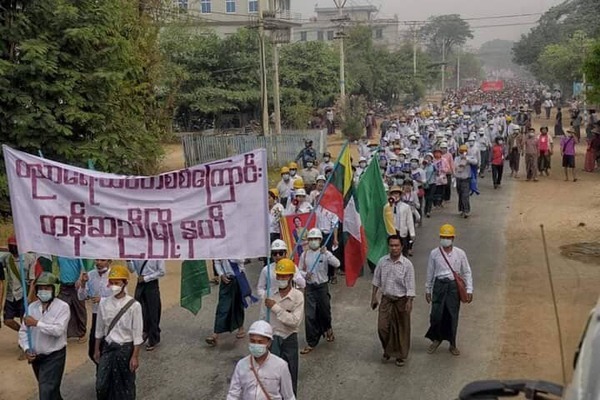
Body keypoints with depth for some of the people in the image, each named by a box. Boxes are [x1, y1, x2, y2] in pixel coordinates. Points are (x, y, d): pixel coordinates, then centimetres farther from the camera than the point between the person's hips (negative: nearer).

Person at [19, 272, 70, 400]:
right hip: (36, 357, 6)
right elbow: (23, 331, 4)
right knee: (51, 389, 23)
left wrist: (37, 323, -26)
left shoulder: (62, 307, -14)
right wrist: (26, 349, -11)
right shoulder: (32, 307, 2)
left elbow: (58, 330, -25)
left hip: (54, 356, -6)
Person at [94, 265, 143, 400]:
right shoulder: (104, 303, -5)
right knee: (101, 385, 7)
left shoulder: (134, 305, -18)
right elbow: (100, 329, 7)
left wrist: (135, 357, -11)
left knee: (125, 385, 11)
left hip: (125, 349, -3)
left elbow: (137, 334, -13)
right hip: (108, 348, 3)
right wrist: (97, 350, 13)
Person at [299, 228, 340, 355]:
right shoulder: (304, 255, 2)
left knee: (324, 311, 14)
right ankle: (311, 343, 8)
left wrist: (326, 253, -35)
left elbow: (337, 264, -22)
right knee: (309, 316, -2)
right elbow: (299, 270, 9)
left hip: (322, 287, -1)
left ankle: (327, 329, 48)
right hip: (309, 287, 1)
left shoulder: (325, 253, -7)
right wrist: (305, 274, -13)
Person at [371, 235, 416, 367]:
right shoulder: (382, 261, -5)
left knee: (401, 329, 8)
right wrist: (374, 297, 6)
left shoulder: (407, 264, -15)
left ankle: (401, 355, 27)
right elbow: (376, 280, 6)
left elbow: (410, 285, -13)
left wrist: (409, 302, -17)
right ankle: (387, 350, 29)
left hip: (401, 300, -3)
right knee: (382, 327, 2)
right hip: (386, 299, 3)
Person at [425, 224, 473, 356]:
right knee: (436, 314, -1)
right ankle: (436, 339, 26)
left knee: (452, 316, 7)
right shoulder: (434, 253, -1)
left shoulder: (460, 253, -1)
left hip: (454, 286, 0)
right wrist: (428, 290, 9)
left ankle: (452, 344, 24)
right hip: (439, 285, 0)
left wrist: (469, 290, 0)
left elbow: (467, 272, 4)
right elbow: (430, 273, 7)